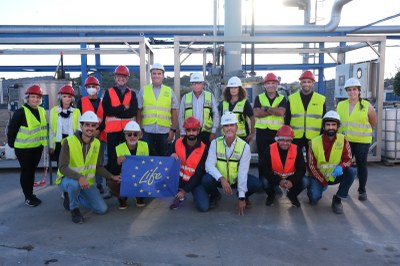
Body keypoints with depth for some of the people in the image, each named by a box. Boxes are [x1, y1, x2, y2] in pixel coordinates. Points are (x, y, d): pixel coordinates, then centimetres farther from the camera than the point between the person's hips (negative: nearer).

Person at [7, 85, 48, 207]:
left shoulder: (42, 111, 3)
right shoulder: (21, 112, -16)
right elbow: (12, 128, -11)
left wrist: (43, 141, 14)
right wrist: (11, 143, -6)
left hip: (38, 147, 6)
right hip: (23, 148, -6)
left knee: (32, 170, 16)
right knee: (26, 171, 5)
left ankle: (31, 194, 29)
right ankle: (28, 197, 17)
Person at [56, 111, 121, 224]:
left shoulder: (96, 143, -3)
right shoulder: (69, 142, -20)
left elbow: (98, 167, 6)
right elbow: (62, 167, -25)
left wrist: (112, 176, -6)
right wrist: (79, 177, -40)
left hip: (87, 182, 5)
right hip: (68, 179, -5)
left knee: (102, 209, -2)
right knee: (74, 183, -41)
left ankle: (72, 196, 20)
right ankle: (74, 209, -9)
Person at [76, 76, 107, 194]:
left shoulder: (102, 102, 12)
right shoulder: (81, 101, 7)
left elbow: (106, 119, 5)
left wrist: (98, 130, -10)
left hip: (100, 135, 2)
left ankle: (99, 184, 10)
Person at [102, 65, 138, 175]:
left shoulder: (132, 93, 10)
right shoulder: (108, 92, 7)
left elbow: (133, 111, -7)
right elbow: (106, 110, -8)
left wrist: (115, 111, -9)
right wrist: (123, 107, -10)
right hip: (112, 129, -1)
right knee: (112, 157, 4)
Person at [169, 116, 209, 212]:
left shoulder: (204, 149, -13)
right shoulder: (177, 143, -6)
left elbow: (199, 174, -13)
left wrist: (185, 190, -17)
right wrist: (172, 156, -21)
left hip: (195, 181, -3)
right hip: (179, 179, 3)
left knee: (203, 207, -21)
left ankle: (196, 196, 16)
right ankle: (180, 196, 0)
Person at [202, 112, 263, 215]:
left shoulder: (245, 146, -15)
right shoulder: (215, 143, -12)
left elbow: (243, 172, -21)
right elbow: (209, 165, -19)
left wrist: (241, 197, -24)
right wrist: (222, 179, -37)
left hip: (236, 179, 0)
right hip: (219, 179, 0)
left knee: (257, 184, -24)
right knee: (206, 180, -30)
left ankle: (244, 196, 12)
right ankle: (215, 195, 6)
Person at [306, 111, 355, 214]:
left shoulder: (343, 140, -11)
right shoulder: (314, 142, -14)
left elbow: (348, 159, -9)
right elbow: (311, 166, -9)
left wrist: (341, 167, -33)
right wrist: (323, 182, -15)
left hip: (335, 176, 2)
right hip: (319, 176, -2)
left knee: (351, 172, -26)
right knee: (314, 198, -26)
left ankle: (337, 199, -8)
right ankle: (313, 189, 14)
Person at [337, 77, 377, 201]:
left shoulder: (367, 106, -3)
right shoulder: (340, 105, 4)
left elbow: (373, 123, 8)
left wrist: (362, 131, 10)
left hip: (362, 141, -2)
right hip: (344, 141, 2)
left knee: (361, 165, 6)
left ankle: (362, 190, 20)